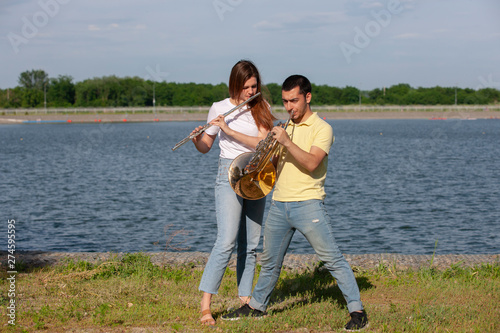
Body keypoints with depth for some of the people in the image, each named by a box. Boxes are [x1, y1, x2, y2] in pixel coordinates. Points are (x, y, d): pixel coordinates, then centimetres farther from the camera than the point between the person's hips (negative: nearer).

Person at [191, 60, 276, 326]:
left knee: (250, 244, 6)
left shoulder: (261, 108, 6)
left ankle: (245, 299, 16)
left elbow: (262, 143, -9)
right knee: (226, 241, -15)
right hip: (230, 174, -4)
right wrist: (196, 138, -15)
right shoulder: (219, 108, 0)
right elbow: (205, 147, 7)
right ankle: (205, 304, -13)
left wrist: (229, 130, -17)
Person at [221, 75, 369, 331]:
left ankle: (357, 311, -4)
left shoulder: (321, 128, -4)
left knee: (332, 260, -8)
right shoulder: (285, 127, 17)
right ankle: (256, 306, 32)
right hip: (279, 205, 6)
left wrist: (287, 141, -22)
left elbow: (311, 163, -18)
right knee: (269, 262, 17)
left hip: (307, 203, -6)